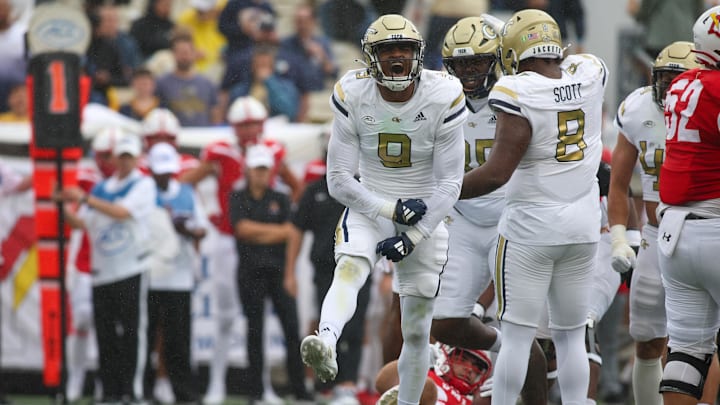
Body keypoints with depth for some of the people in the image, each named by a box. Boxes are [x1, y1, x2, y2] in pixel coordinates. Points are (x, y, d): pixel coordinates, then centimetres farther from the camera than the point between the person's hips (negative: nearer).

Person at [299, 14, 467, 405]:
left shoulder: (442, 99, -13)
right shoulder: (352, 97, -12)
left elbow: (449, 184, -11)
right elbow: (339, 180, -9)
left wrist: (413, 237, -19)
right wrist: (393, 210, -19)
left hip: (425, 216, 1)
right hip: (368, 209, -1)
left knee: (416, 332, 5)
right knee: (348, 269, -33)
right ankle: (326, 345, -59)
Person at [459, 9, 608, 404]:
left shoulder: (518, 93, -18)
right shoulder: (589, 75, -2)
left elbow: (497, 172, -20)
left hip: (530, 227, -5)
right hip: (583, 224, 5)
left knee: (516, 336, -1)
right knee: (571, 335, 12)